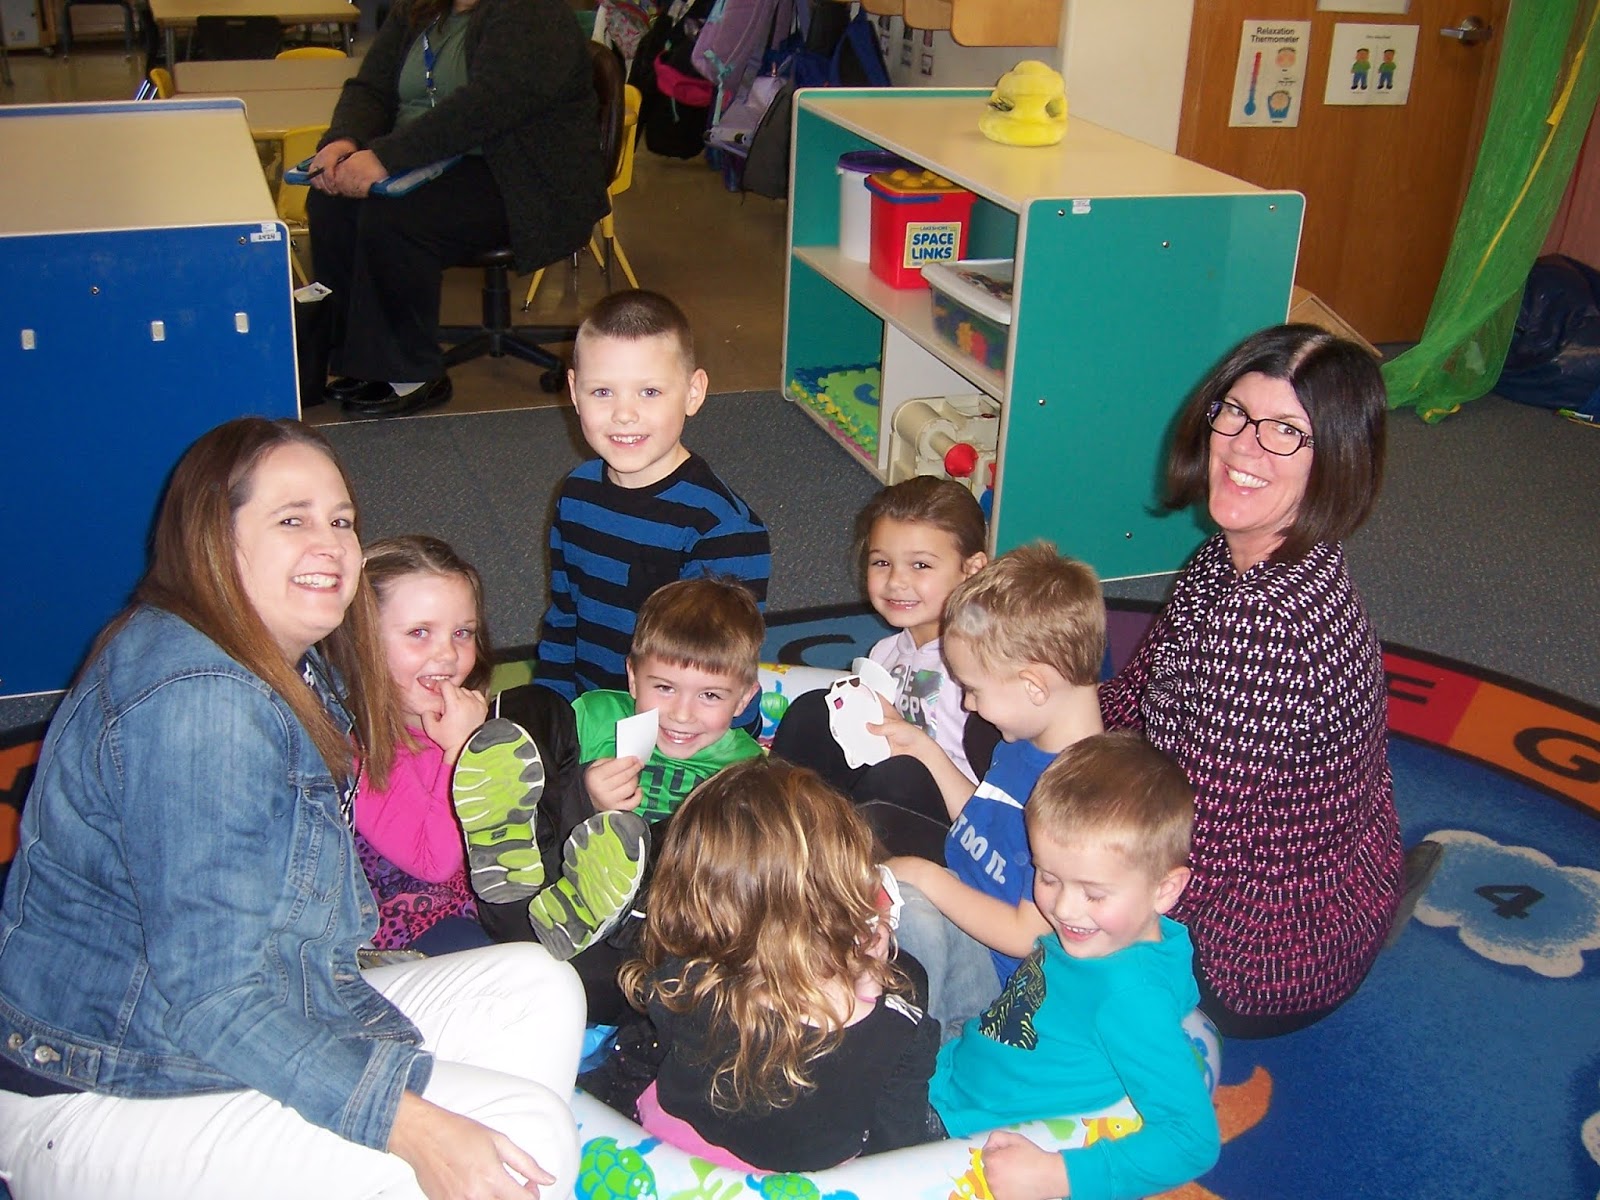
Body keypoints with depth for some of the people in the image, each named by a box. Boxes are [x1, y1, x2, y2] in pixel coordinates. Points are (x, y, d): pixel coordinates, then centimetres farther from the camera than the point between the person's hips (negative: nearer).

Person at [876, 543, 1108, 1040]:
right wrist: (924, 749, 14)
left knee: (908, 910, -34)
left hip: (999, 973, -9)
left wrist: (929, 878, -17)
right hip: (962, 912, 9)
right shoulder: (1026, 742, 2)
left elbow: (1027, 936, -24)